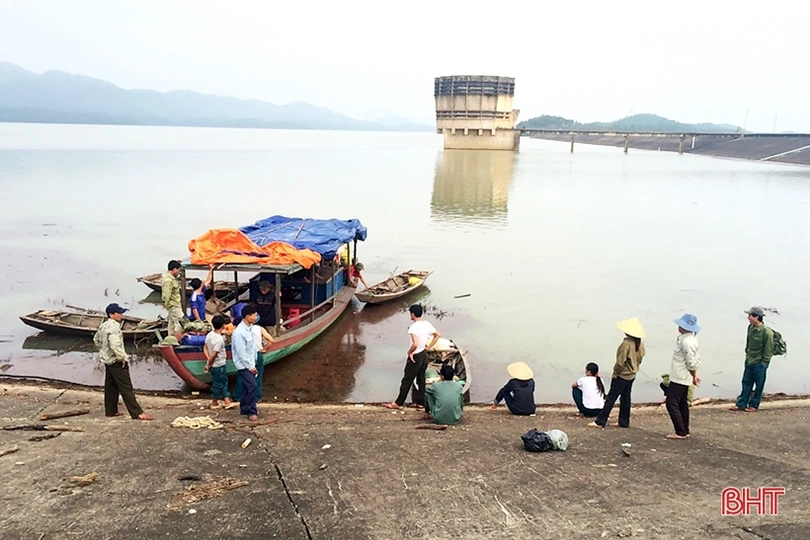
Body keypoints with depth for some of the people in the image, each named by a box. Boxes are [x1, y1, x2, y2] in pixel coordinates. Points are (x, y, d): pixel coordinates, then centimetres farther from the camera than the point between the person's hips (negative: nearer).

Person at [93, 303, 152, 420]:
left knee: (110, 387, 16)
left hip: (107, 360, 10)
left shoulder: (103, 326, 10)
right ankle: (137, 413, -9)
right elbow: (115, 345, -31)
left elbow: (96, 339, 24)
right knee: (126, 388, -9)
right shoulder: (113, 327, -22)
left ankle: (111, 411, 24)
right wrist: (122, 357, -20)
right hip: (117, 362, -10)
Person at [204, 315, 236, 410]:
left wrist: (208, 360, -2)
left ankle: (227, 401, 21)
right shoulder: (219, 339, -26)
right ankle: (214, 403, 22)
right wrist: (208, 365, -13)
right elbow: (213, 355, -26)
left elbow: (205, 347, 5)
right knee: (218, 384, 8)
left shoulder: (210, 335, 0)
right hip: (218, 366, -9)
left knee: (223, 382, 17)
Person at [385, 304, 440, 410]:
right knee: (421, 379, 17)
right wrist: (428, 347, 10)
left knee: (407, 380, 3)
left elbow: (415, 344, -35)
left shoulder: (414, 327, -25)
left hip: (415, 357, -7)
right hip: (424, 355, 8)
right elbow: (438, 335, 11)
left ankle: (398, 403, 13)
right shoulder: (427, 324, 0)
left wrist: (409, 352, -17)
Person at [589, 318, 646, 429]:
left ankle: (600, 422, 1)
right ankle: (624, 422, 22)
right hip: (632, 375, 8)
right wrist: (634, 368, 17)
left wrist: (616, 372, -8)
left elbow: (620, 362, -22)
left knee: (610, 399, -3)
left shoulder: (626, 343, -24)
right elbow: (640, 358, 10)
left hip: (622, 375, -8)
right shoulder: (640, 344, 1)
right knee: (625, 399, 16)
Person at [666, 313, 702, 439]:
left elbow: (692, 363, -23)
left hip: (679, 378, -11)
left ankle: (680, 432, -2)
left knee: (671, 403, -6)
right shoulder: (691, 338, 8)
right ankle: (685, 431, 25)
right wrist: (693, 376, 17)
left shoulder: (686, 341, -24)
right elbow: (696, 359, 15)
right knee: (682, 404, 17)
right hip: (683, 378, 11)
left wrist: (693, 376, -8)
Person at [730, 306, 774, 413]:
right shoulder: (750, 328, 0)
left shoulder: (767, 332, -22)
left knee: (759, 386, 8)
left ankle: (754, 405, 19)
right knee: (746, 383, 13)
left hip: (760, 364, -7)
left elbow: (769, 350, -16)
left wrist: (763, 363, -13)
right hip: (749, 361, 7)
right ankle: (741, 404, 20)